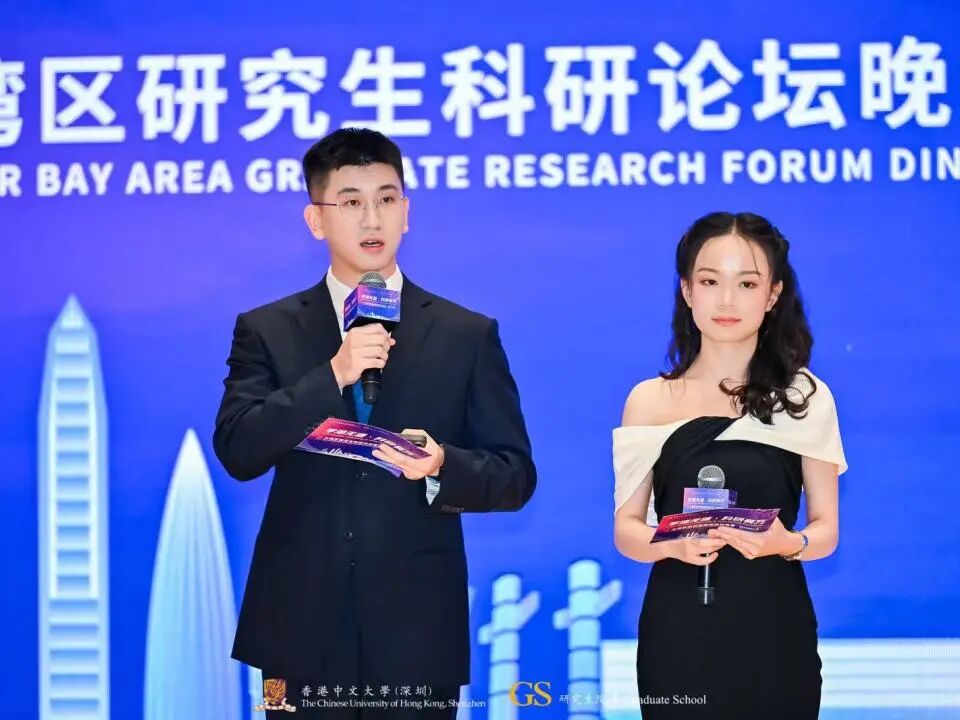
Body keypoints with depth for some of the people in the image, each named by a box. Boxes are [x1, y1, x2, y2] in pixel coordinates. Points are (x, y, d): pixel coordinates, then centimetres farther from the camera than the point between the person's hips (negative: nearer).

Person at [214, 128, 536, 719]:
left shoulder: (469, 336, 5)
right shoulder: (267, 331, 5)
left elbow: (515, 475, 3)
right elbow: (237, 451, -7)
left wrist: (442, 465, -17)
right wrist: (333, 375, -18)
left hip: (417, 631, 0)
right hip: (303, 630, 0)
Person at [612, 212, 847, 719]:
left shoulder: (805, 397, 2)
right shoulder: (649, 401, 2)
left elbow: (826, 529, 3)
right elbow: (626, 529, 3)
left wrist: (789, 543, -18)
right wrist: (671, 544, -18)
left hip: (773, 635, 0)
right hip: (679, 636, 0)